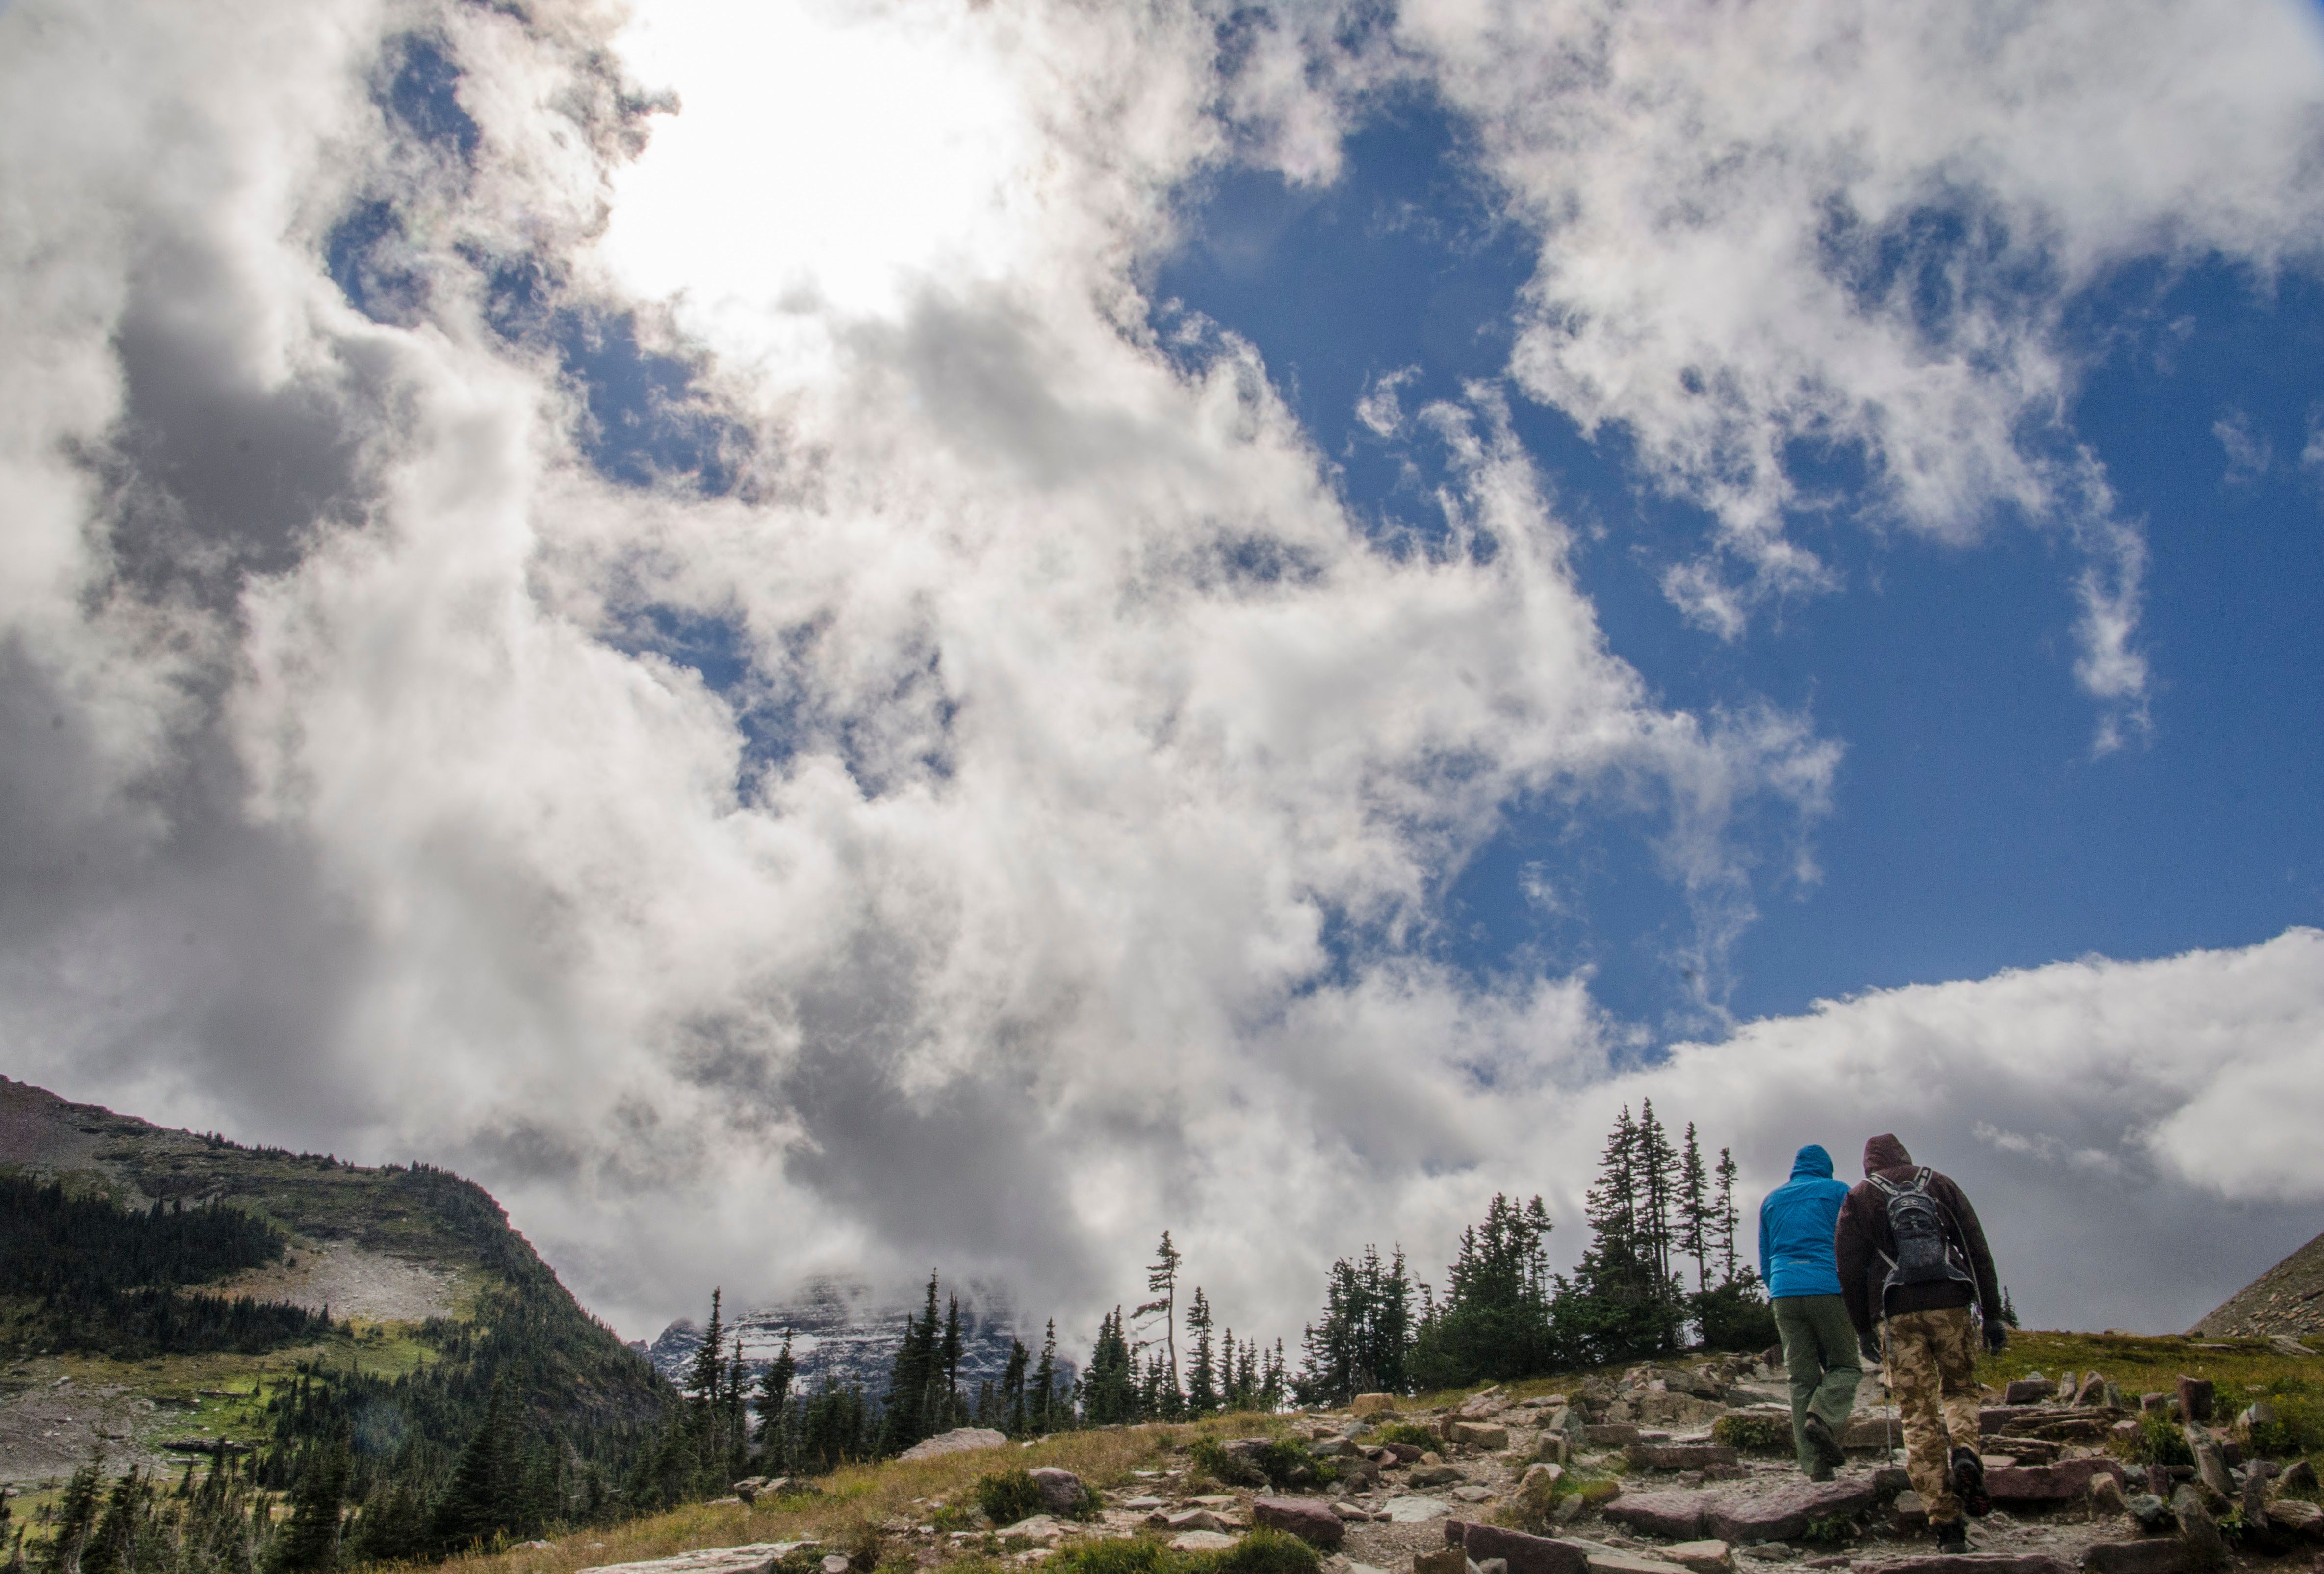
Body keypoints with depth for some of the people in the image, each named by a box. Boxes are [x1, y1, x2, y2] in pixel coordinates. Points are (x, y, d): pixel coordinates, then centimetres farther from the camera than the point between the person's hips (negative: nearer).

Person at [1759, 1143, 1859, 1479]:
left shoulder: (1771, 1200, 21)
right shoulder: (1838, 1191, 9)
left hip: (1784, 1291, 3)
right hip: (1828, 1288, -3)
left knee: (1802, 1378, 4)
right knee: (1845, 1365, 9)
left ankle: (1816, 1466, -2)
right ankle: (1824, 1418, -19)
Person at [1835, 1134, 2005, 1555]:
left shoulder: (1858, 1197, 8)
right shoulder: (1941, 1185, 12)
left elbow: (1849, 1267, 3)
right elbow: (1978, 1250, 7)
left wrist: (1863, 1329, 10)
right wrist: (1991, 1314, 8)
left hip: (1898, 1315, -1)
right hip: (1950, 1306, 1)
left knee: (1919, 1416, 1)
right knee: (1960, 1391, 20)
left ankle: (1945, 1519, -6)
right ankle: (1965, 1451, -11)